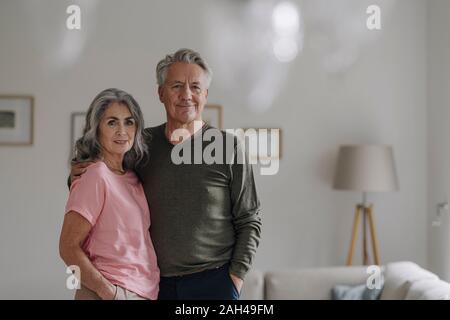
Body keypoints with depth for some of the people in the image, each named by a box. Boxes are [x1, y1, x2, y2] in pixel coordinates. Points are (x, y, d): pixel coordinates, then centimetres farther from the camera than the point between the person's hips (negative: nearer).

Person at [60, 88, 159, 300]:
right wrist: (108, 291, -18)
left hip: (144, 291, 7)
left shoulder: (132, 178, 6)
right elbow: (69, 247, -15)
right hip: (115, 293, -7)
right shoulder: (96, 176, -14)